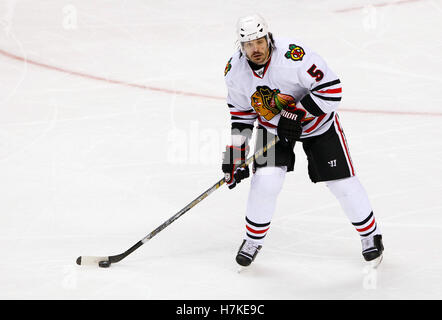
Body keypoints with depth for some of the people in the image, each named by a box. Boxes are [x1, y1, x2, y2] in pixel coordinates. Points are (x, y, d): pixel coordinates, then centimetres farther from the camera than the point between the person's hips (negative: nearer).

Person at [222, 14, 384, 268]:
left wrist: (296, 114, -31)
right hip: (272, 125, 3)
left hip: (317, 122, -3)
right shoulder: (235, 71, -16)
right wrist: (235, 154, -1)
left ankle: (370, 235, 21)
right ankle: (253, 240, 10)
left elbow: (331, 89, -29)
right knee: (266, 181, -14)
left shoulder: (294, 56, -34)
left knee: (342, 182, -2)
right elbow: (241, 113, 1)